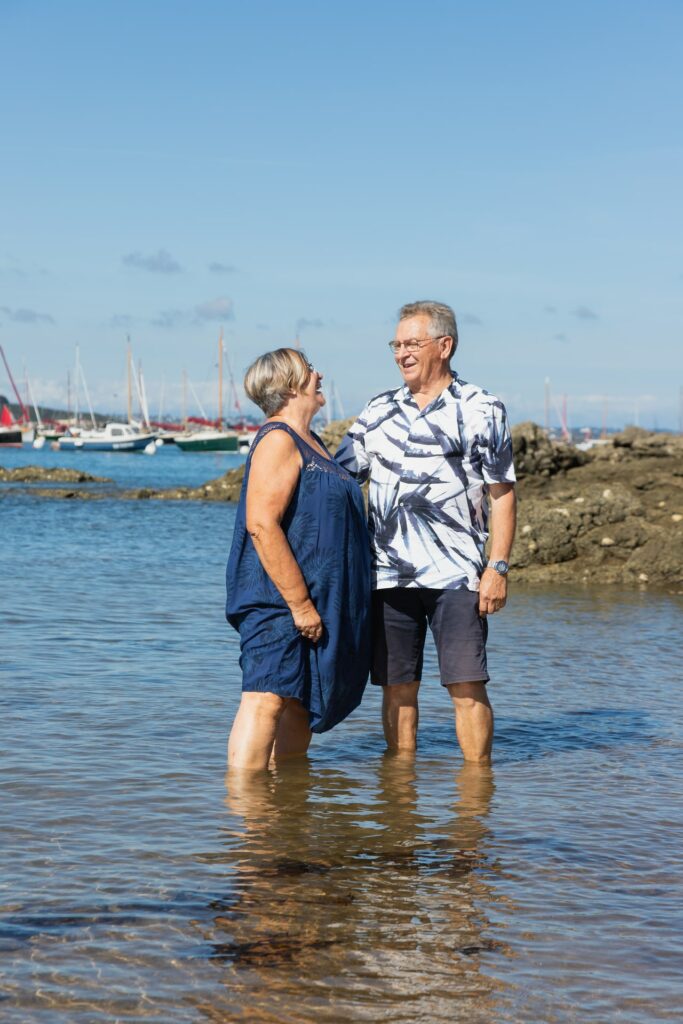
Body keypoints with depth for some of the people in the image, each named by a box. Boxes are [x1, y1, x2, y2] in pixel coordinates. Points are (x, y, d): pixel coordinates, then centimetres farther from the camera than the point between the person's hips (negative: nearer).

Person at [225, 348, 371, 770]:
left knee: (302, 703, 13)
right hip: (280, 600, -10)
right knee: (268, 698, -14)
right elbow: (261, 525, -22)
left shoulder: (310, 443, 19)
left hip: (311, 600, 10)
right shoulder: (278, 441, -13)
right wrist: (300, 603, -23)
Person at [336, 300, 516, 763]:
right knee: (397, 686, 7)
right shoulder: (379, 411, 13)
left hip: (455, 573, -4)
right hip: (389, 573, 4)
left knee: (467, 685, -5)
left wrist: (498, 567, -8)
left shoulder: (480, 410, 2)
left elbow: (502, 493, 1)